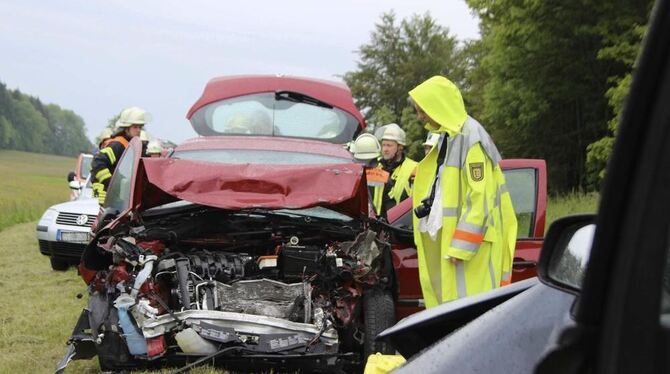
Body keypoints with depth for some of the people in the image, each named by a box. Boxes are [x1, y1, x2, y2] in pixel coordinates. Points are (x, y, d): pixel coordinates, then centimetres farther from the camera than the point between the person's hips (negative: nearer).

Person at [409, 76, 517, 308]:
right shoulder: (448, 138, 16)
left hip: (472, 245, -10)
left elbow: (480, 198, -18)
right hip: (445, 240, 10)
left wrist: (461, 247, -20)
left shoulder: (469, 137, -14)